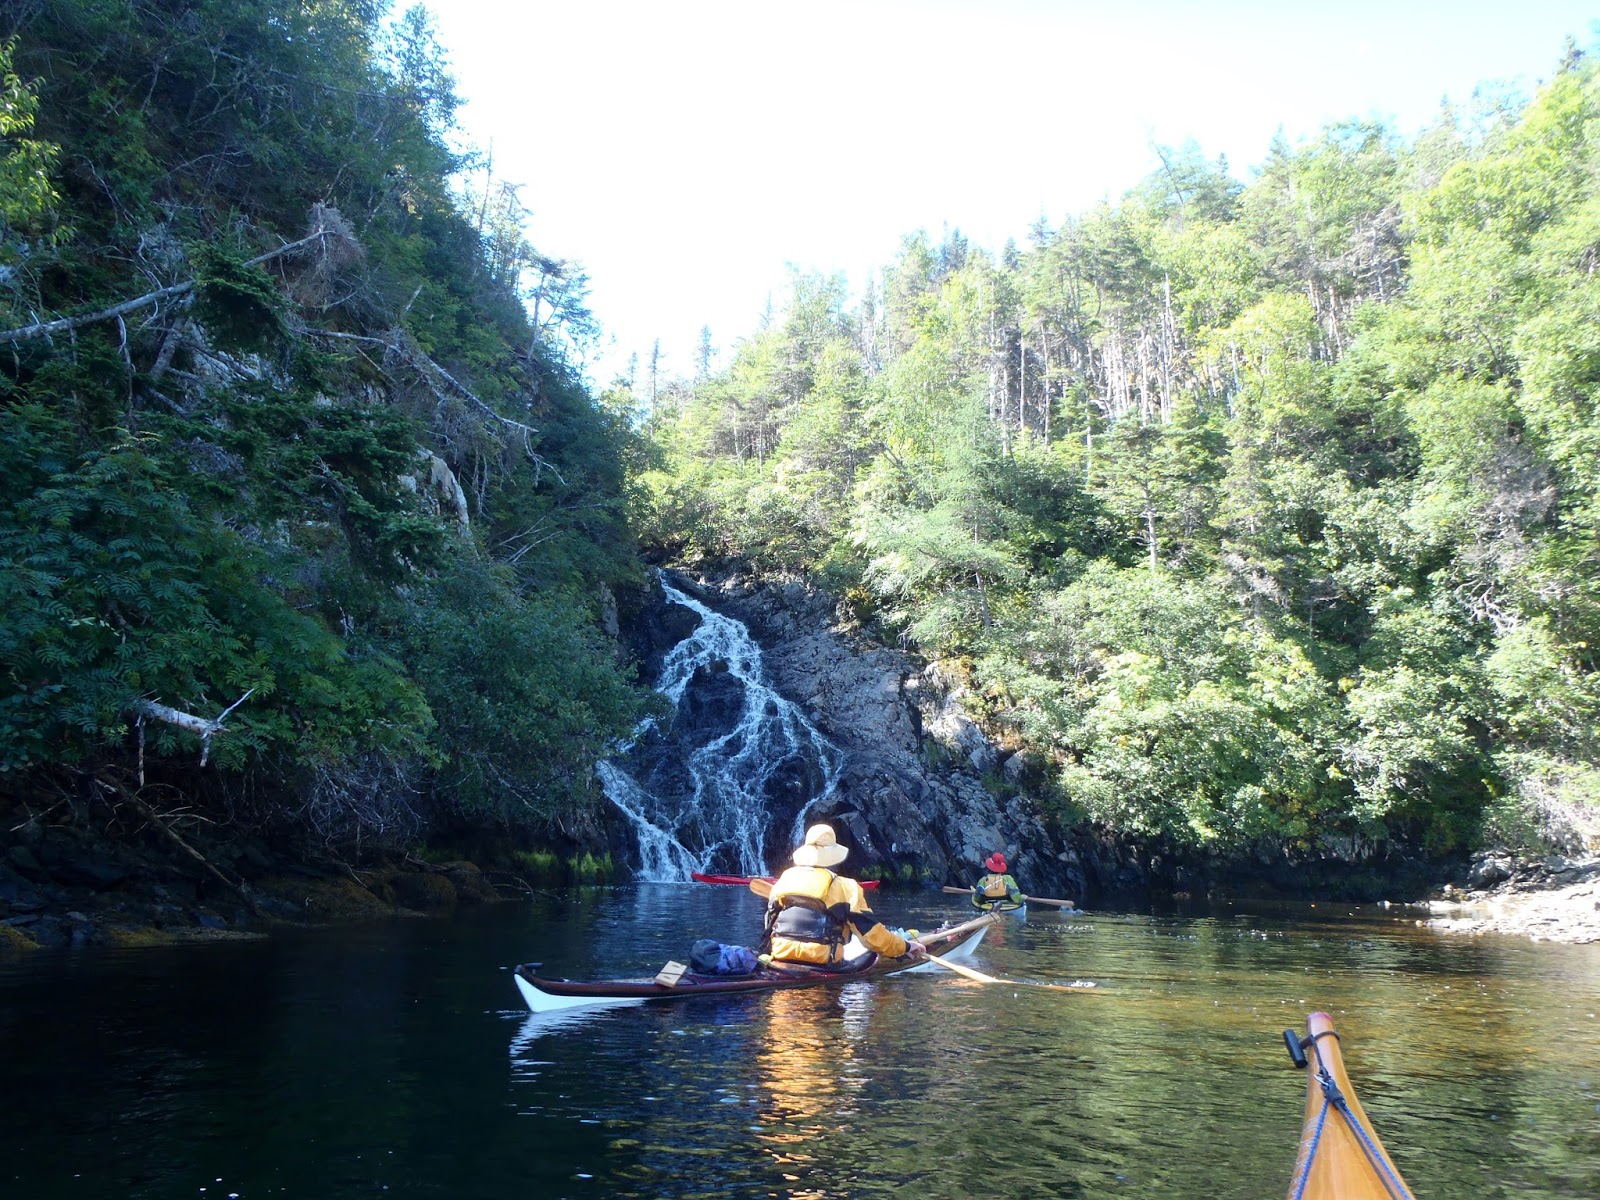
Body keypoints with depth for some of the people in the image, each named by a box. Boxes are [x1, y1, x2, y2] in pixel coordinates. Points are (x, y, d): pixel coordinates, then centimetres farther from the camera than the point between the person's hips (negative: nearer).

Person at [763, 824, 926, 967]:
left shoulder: (784, 879, 9)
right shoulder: (843, 886, -5)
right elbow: (871, 931, -5)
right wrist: (905, 946, 8)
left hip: (780, 957, 5)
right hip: (820, 963, -4)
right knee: (869, 952, 17)